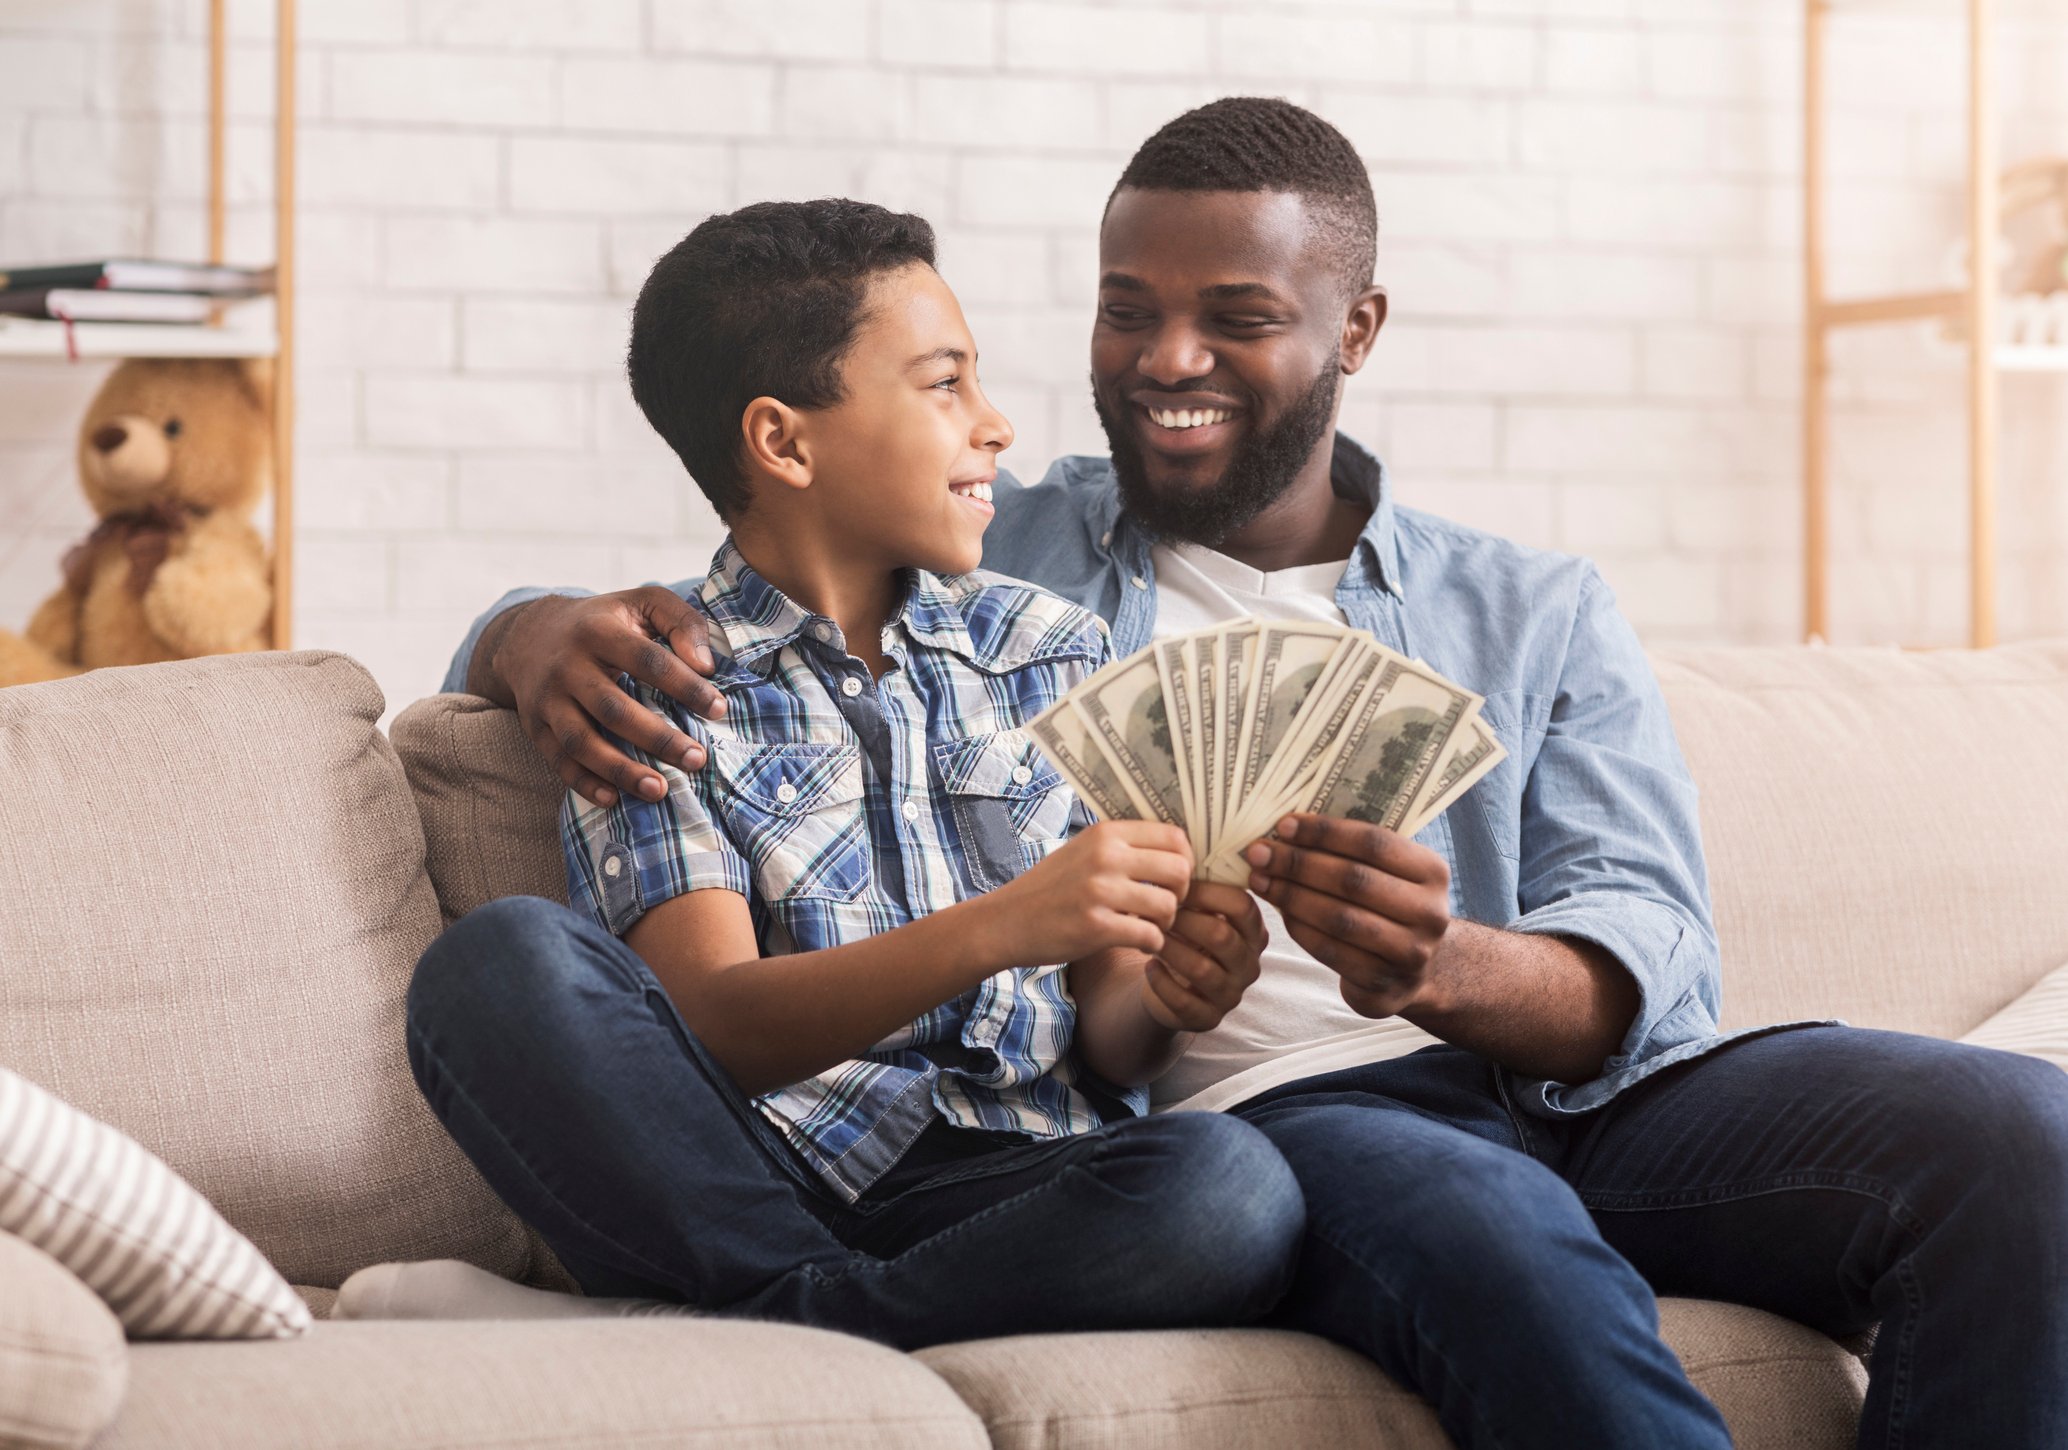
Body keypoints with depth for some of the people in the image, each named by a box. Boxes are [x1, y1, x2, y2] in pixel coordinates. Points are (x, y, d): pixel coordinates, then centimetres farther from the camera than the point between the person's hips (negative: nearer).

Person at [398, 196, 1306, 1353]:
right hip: (759, 1181, -2)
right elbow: (716, 1025, -8)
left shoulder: (1054, 651, 17)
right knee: (503, 962, -29)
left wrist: (1161, 1002, -12)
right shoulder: (658, 691, 7)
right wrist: (996, 931, -24)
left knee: (1233, 1183, -33)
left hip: (1019, 1185, 2)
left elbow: (1104, 1044, 13)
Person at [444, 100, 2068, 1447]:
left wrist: (1439, 965, -19)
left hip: (1581, 1088, 3)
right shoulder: (977, 573, 20)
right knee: (1487, 1228, -40)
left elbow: (1652, 970, 6)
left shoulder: (1538, 617, 21)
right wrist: (557, 640, -6)